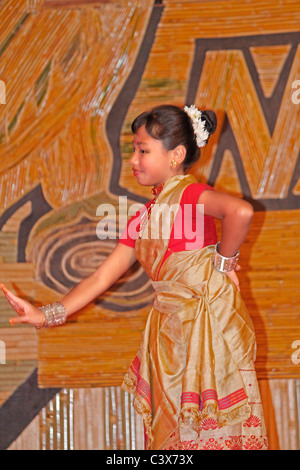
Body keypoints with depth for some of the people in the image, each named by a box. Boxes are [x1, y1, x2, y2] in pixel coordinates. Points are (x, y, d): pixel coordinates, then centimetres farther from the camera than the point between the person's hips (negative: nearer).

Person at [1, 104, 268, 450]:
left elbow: (240, 211, -34)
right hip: (168, 329, 8)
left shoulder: (191, 194, -11)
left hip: (210, 322, -8)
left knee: (212, 429, -2)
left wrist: (224, 260, -18)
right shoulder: (143, 218, 12)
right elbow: (102, 276, 10)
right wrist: (48, 315, 3)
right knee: (168, 428, 10)